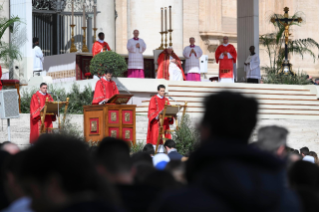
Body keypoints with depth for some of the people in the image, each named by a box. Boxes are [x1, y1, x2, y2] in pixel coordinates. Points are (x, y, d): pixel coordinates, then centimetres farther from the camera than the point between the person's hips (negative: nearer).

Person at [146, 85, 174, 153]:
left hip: (164, 122, 5)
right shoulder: (153, 99, -1)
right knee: (155, 138, -8)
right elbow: (151, 110, -9)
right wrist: (157, 115, -26)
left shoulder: (166, 100, 15)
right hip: (156, 122, -5)